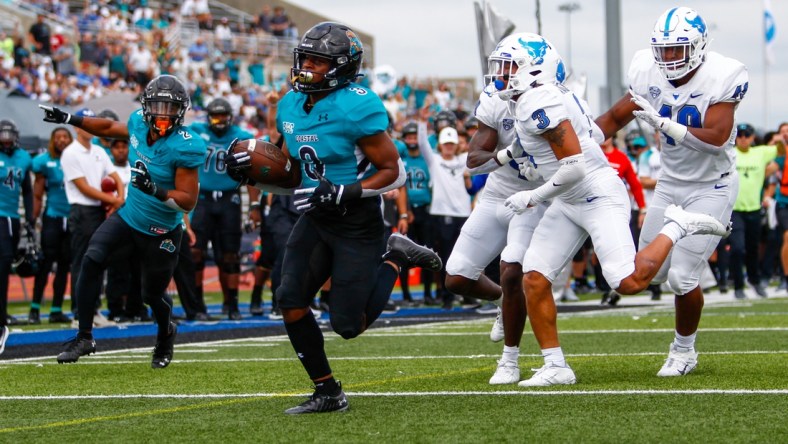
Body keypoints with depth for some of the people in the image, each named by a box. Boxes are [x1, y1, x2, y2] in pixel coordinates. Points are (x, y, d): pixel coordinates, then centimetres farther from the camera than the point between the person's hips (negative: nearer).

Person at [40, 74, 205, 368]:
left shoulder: (184, 147, -25)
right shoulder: (139, 124, -7)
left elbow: (188, 201, -24)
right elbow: (109, 128, 17)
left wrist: (155, 190, -38)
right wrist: (69, 119, 15)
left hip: (161, 231, -5)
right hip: (129, 215, 5)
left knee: (152, 294, 9)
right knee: (92, 259, -17)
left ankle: (166, 334, 45)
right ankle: (84, 337, -9)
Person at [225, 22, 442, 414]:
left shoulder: (356, 108, -19)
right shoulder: (290, 106, 5)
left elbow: (393, 172, -14)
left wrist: (344, 193, -25)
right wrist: (253, 169, 1)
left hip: (357, 223, -7)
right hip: (316, 219, 7)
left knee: (349, 325, -6)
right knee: (290, 302, -7)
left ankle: (395, 259, 19)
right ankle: (327, 392, 8)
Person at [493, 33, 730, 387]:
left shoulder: (538, 105, -22)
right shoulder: (551, 96, 8)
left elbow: (574, 166, -27)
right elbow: (596, 136, 19)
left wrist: (533, 198, -15)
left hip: (599, 197, -10)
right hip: (569, 205, 10)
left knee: (628, 283, -16)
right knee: (534, 279, 0)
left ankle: (678, 227, 7)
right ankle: (556, 367, 5)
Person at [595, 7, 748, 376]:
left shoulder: (721, 78, -22)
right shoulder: (649, 75, -8)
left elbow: (716, 139, -30)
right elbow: (615, 118, 4)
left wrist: (663, 124, -37)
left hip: (711, 188, -5)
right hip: (670, 182, 5)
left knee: (682, 276, -9)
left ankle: (684, 350, 13)